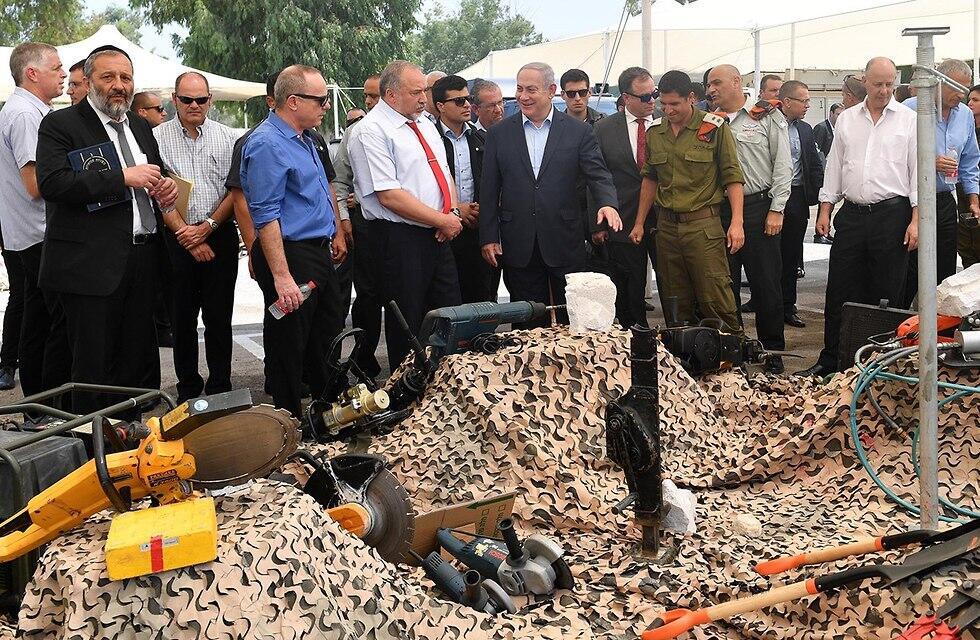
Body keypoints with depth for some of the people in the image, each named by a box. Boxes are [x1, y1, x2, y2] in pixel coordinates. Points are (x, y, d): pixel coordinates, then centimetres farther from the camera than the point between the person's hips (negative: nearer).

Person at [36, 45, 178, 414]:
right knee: (94, 368, 0)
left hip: (143, 260, 7)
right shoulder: (60, 125, -4)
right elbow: (52, 182, -19)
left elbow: (156, 177, 30)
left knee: (139, 360, 12)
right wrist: (123, 178, -22)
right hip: (93, 263, -6)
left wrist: (167, 187, 5)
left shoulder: (140, 127, 17)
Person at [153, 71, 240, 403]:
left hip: (220, 235, 0)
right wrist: (185, 232, -10)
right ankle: (188, 388, 18)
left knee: (219, 316, 4)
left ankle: (220, 388, 13)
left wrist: (207, 227, -8)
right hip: (177, 239, 0)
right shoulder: (158, 137, 1)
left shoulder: (228, 137, 4)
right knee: (182, 317, 6)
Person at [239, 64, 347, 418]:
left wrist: (336, 232, 28)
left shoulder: (303, 138, 13)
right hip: (291, 256, -10)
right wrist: (281, 276, -26)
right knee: (288, 346, 1)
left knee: (329, 335, 19)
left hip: (319, 254, 10)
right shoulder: (267, 144, -18)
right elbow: (265, 216, -23)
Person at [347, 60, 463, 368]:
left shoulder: (424, 123, 14)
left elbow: (444, 171, 20)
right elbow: (390, 196, -20)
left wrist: (452, 212, -1)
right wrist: (442, 220, -16)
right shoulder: (370, 132, -13)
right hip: (399, 239, -8)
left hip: (438, 236, 8)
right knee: (407, 323, 3)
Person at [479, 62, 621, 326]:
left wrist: (607, 204, -24)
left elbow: (598, 175, -2)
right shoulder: (499, 133, 5)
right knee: (527, 322, 6)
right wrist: (489, 237, 1)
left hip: (564, 242, -1)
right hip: (519, 244, 1)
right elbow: (489, 190, 6)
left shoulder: (578, 131, 2)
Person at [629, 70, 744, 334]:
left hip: (703, 225, -4)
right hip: (667, 226, 5)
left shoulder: (715, 128, -3)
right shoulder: (654, 131, 10)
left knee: (716, 298, -9)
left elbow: (732, 177, -4)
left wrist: (737, 222, -13)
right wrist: (639, 223, 16)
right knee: (674, 300, 8)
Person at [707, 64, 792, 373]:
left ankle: (773, 352, 11)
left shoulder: (767, 116, 1)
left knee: (766, 284, 0)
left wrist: (776, 209, -8)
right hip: (719, 211, 4)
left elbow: (782, 165, -2)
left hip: (759, 208, -4)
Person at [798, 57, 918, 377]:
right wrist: (825, 210, 9)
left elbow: (918, 170, -1)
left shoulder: (908, 119, 2)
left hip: (892, 214, -3)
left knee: (886, 296, 3)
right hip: (852, 214, 3)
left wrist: (916, 219, -9)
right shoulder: (847, 119, 12)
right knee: (839, 292, 4)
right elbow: (834, 167, 15)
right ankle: (830, 360, 13)